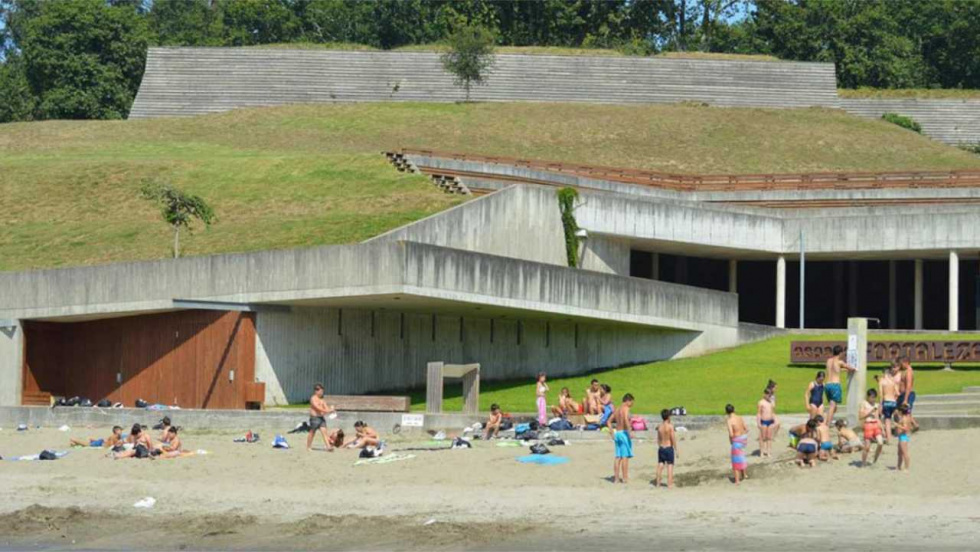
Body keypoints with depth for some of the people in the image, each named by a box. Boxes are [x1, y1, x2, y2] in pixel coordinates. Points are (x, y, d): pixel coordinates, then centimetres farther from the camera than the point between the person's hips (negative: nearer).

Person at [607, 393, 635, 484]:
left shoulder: (618, 409, 15)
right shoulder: (625, 408, -9)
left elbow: (609, 421, 20)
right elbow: (626, 420, -27)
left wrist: (612, 432, 18)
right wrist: (630, 432, -24)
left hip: (617, 433, 8)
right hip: (624, 433, -8)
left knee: (618, 457, 9)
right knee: (625, 456, -4)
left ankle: (616, 477, 9)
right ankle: (625, 477, -4)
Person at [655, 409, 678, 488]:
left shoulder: (659, 427, 4)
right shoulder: (670, 426, -11)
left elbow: (658, 439, 10)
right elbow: (673, 439, -11)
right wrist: (676, 450, -5)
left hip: (661, 448, 5)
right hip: (669, 448, -5)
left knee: (660, 465, 12)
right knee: (670, 466, -1)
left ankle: (658, 483, 15)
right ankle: (669, 484, -4)